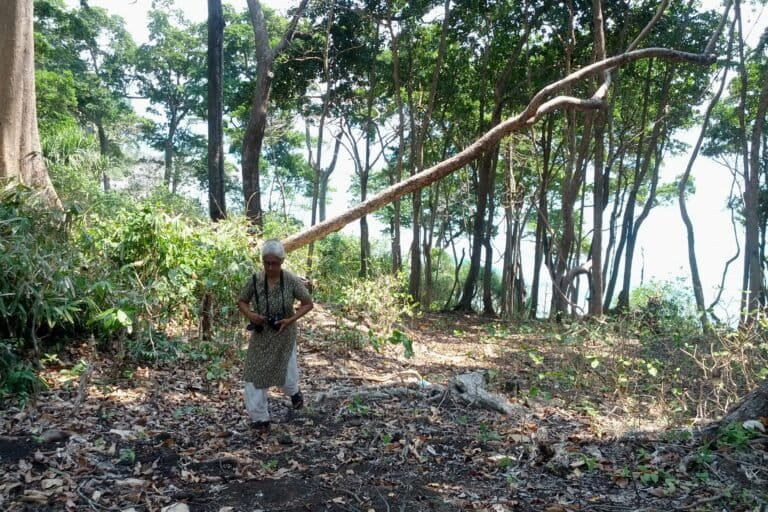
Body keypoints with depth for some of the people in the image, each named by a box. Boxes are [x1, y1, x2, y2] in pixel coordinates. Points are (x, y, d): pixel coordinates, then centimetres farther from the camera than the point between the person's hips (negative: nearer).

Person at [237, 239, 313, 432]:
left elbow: (308, 303, -7)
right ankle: (259, 417, 12)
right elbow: (241, 301, 4)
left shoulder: (292, 280, -15)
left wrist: (291, 319, -20)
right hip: (260, 334, 2)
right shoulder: (255, 280, -9)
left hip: (284, 334, -2)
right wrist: (250, 315, -17)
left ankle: (294, 392, 47)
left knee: (285, 372, 10)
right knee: (254, 374, -2)